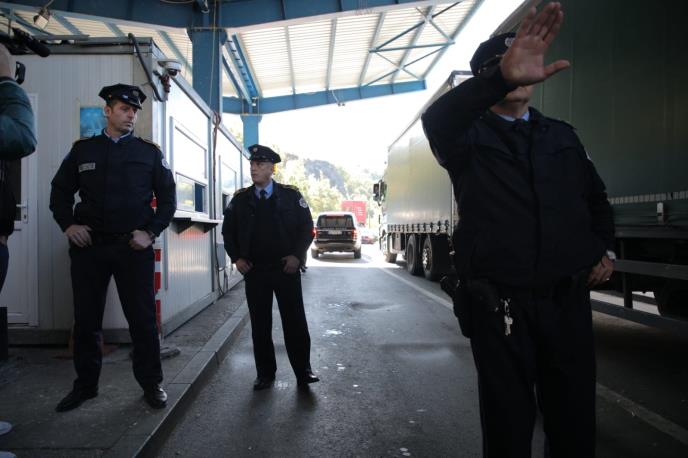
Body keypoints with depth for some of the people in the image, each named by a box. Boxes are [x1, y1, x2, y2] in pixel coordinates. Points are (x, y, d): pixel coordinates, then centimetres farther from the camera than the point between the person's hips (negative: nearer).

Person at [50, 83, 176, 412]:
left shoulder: (150, 153, 6)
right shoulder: (82, 150, 10)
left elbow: (168, 197, 5)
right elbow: (60, 191, 14)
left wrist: (151, 232, -7)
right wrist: (68, 225, -2)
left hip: (134, 247, -2)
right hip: (88, 246, 2)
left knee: (143, 318, 2)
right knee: (86, 319, 10)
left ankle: (151, 384, 16)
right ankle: (85, 385, 26)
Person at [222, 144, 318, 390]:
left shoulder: (291, 195, 1)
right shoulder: (240, 199, 7)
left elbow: (306, 227, 2)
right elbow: (228, 230, 13)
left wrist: (297, 255, -9)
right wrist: (236, 258, 1)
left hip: (287, 269, -2)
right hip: (254, 271, 2)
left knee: (295, 321, 1)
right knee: (260, 324, 8)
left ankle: (303, 372, 12)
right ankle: (265, 373, 20)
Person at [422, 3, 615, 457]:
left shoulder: (563, 135, 14)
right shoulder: (468, 135, -1)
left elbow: (597, 198, 23)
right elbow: (435, 120, -25)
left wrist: (607, 249, 7)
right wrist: (503, 77, -40)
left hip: (569, 300, 4)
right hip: (499, 305, -4)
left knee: (575, 420, 13)